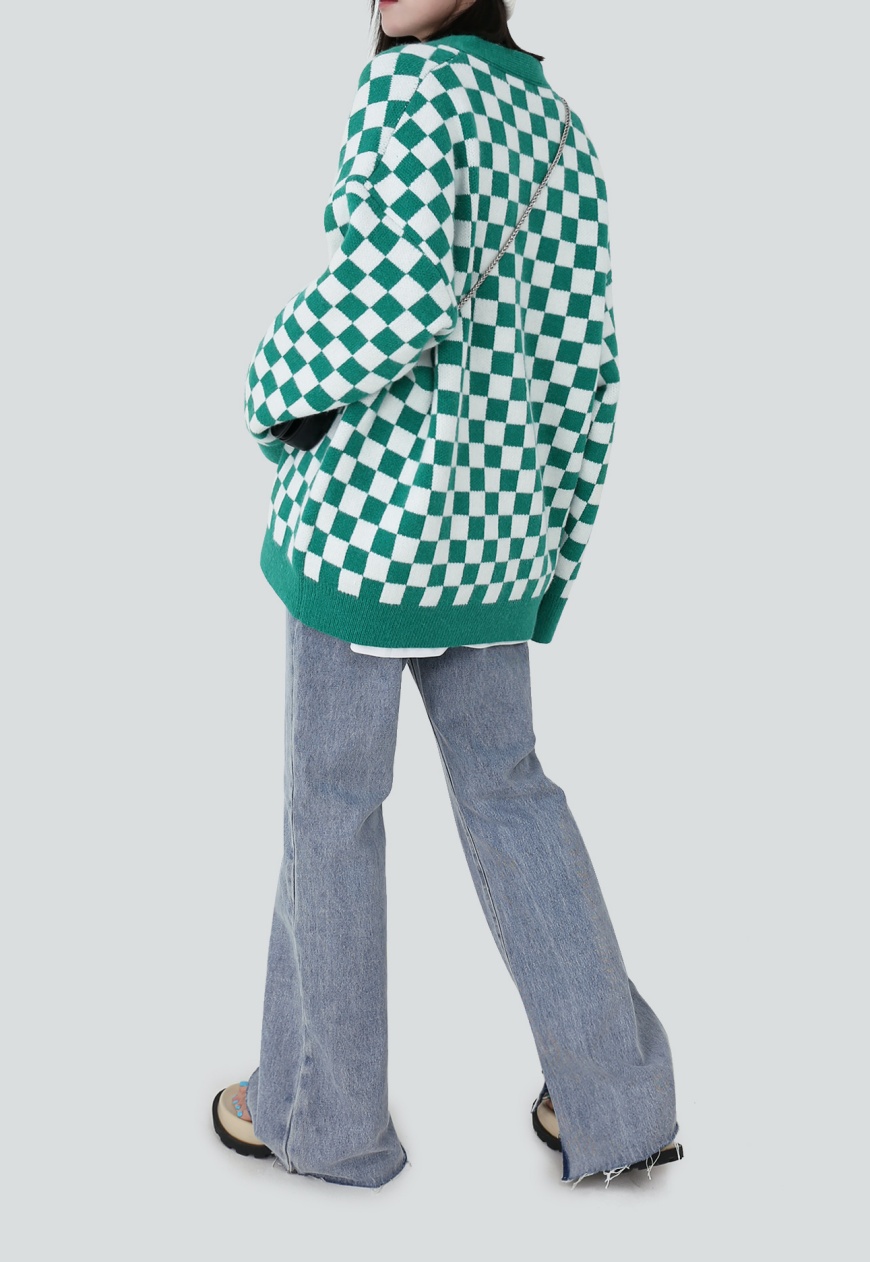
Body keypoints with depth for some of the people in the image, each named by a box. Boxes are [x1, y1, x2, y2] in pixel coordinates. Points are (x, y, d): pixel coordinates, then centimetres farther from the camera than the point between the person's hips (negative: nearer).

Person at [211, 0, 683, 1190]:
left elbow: (396, 300, -23)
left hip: (374, 503, -7)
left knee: (331, 798, 7)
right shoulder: (556, 116, 12)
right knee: (502, 782, 15)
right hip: (494, 512, 7)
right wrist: (561, 535, 16)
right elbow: (585, 347, 10)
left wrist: (274, 393, -5)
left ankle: (324, 1108, 23)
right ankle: (615, 1100, 19)